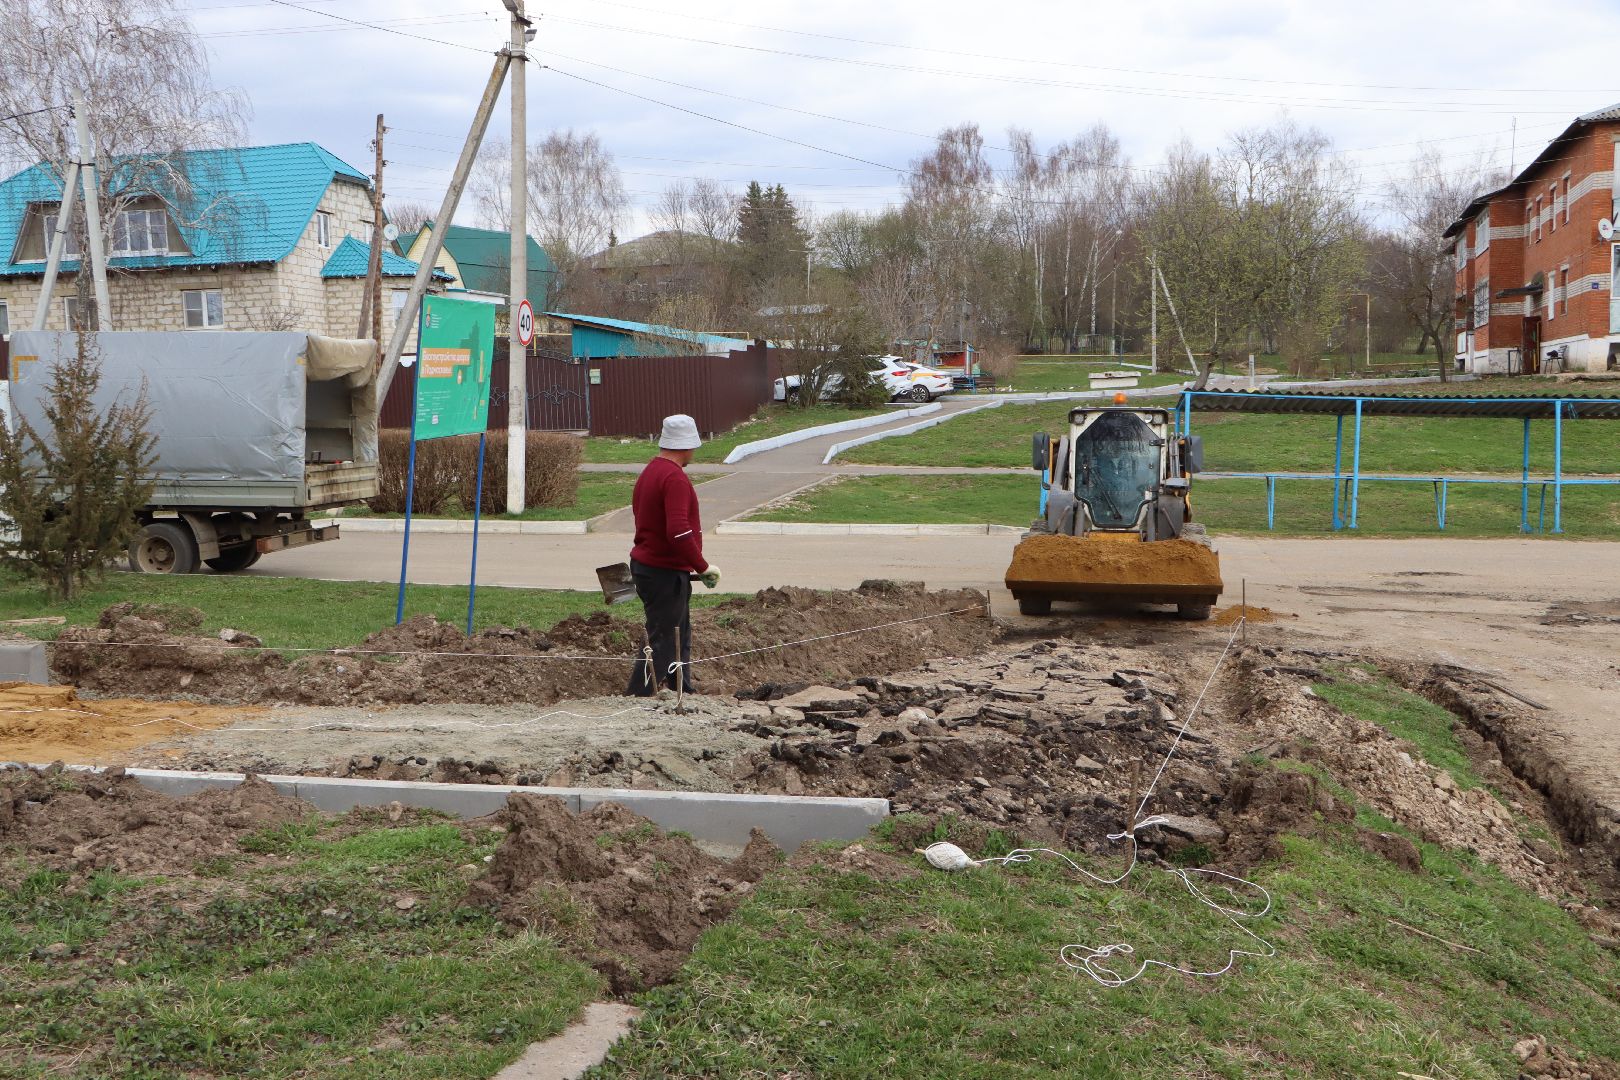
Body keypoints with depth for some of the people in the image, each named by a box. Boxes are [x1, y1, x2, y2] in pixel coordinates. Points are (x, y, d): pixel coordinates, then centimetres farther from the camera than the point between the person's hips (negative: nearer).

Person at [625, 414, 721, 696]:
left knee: (679, 637, 20)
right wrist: (704, 567, -19)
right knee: (662, 642, -4)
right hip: (665, 573, -10)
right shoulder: (675, 478, -20)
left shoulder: (649, 472, 12)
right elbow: (679, 533, -29)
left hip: (646, 564, 10)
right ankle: (639, 699, -2)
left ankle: (683, 692, 28)